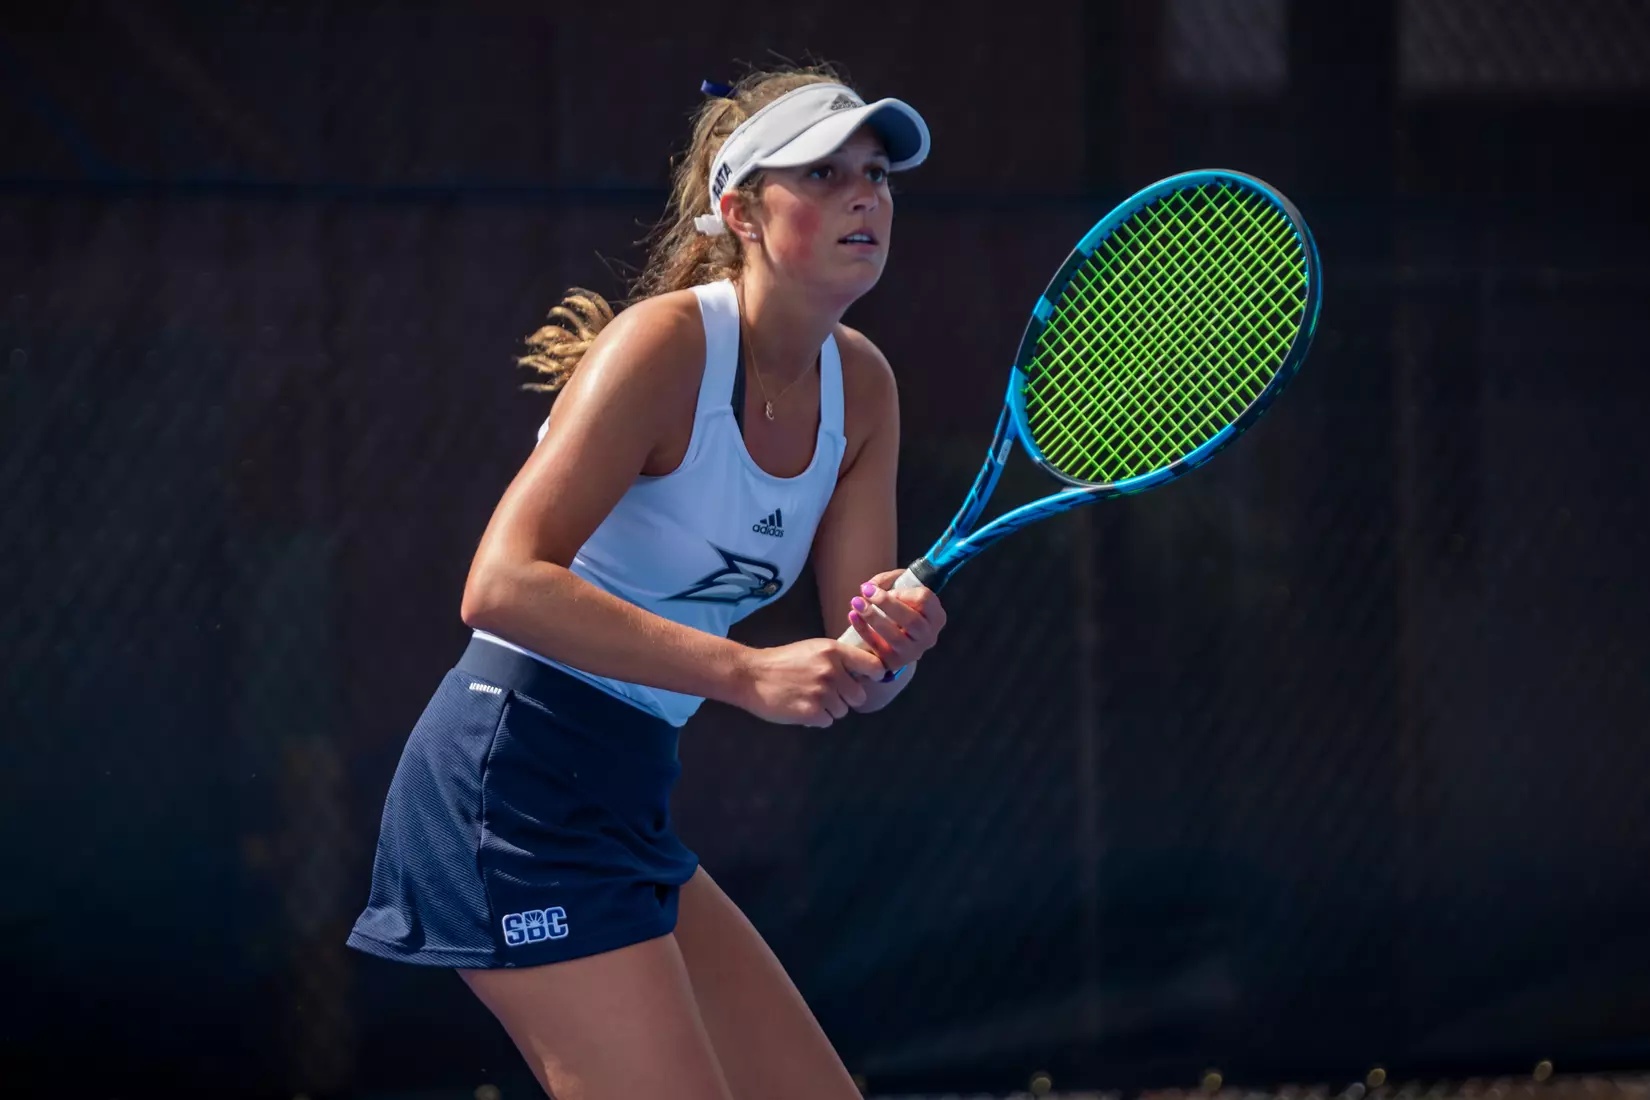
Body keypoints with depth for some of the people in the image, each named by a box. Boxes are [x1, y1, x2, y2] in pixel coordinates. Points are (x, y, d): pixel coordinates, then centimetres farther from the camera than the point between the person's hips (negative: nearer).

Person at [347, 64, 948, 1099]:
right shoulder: (665, 345, -17)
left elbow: (849, 680, 3)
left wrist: (889, 641, -22)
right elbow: (503, 584, -28)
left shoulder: (860, 383, 6)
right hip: (515, 775, -9)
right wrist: (748, 672, -32)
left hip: (623, 800, 9)